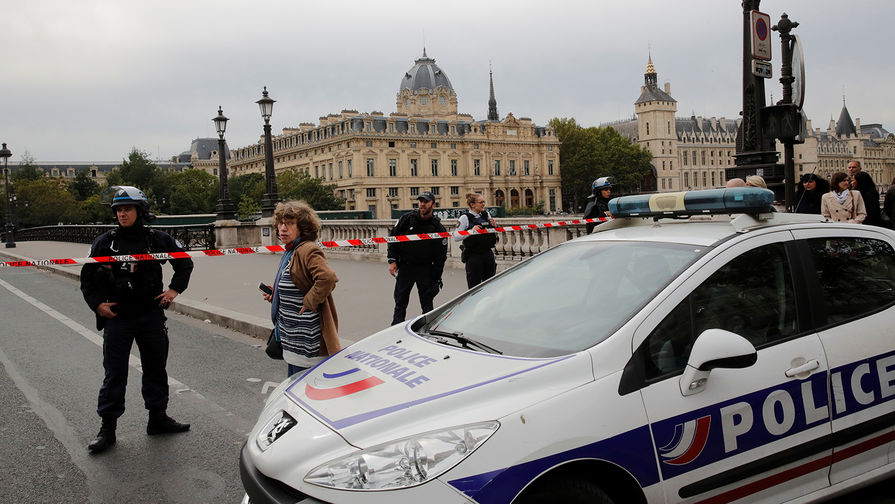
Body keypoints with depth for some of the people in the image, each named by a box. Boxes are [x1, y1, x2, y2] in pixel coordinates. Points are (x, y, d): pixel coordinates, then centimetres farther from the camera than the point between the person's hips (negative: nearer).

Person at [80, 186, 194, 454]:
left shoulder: (157, 239, 1)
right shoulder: (105, 242, -1)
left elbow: (185, 262, 13)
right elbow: (88, 276, 6)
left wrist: (174, 289, 3)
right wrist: (97, 303, -6)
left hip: (152, 315, 2)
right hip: (117, 317, -1)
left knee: (156, 368, 11)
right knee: (114, 373, 1)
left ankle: (158, 417, 26)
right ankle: (107, 428, 11)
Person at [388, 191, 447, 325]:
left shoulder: (438, 228, -6)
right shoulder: (407, 219, -4)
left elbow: (440, 256, -3)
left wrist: (436, 279, -6)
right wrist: (392, 260, -4)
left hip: (425, 269, -1)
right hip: (405, 267, 1)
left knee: (427, 304, 1)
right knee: (400, 303, 6)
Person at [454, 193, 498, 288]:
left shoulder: (486, 214, 9)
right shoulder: (465, 218, -7)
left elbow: (495, 233, 22)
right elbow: (456, 238, -14)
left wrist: (494, 226, 0)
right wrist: (471, 231, -23)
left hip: (488, 254, 6)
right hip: (473, 256, -5)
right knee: (474, 287, -1)